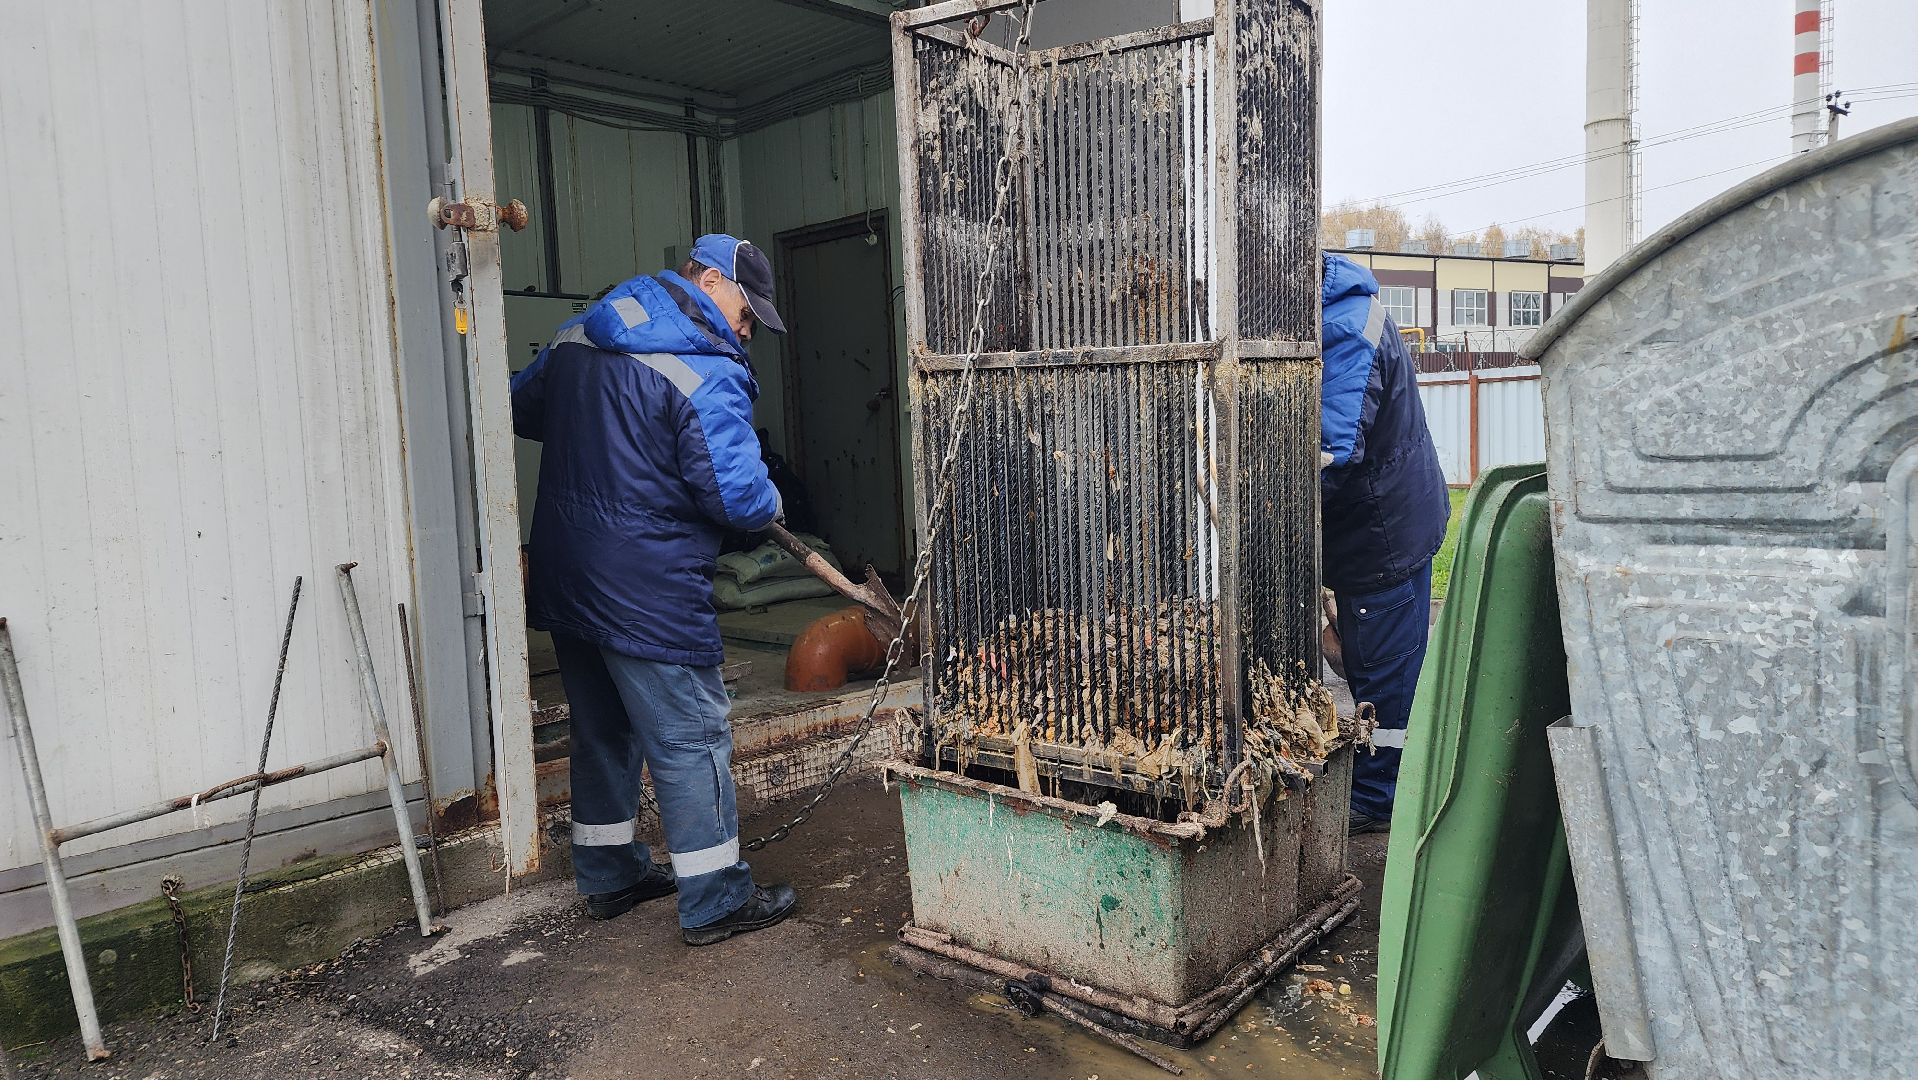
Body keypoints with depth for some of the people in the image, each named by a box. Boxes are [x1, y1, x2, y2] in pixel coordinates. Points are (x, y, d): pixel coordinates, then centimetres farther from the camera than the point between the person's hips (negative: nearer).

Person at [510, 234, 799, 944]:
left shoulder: (575, 338, 8)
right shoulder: (705, 375, -18)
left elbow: (521, 408, 22)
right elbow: (737, 492, -22)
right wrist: (770, 506, -1)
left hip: (564, 579, 9)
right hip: (646, 592, -8)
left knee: (602, 730, 20)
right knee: (691, 737, 2)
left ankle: (609, 875, 33)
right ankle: (714, 901, 12)